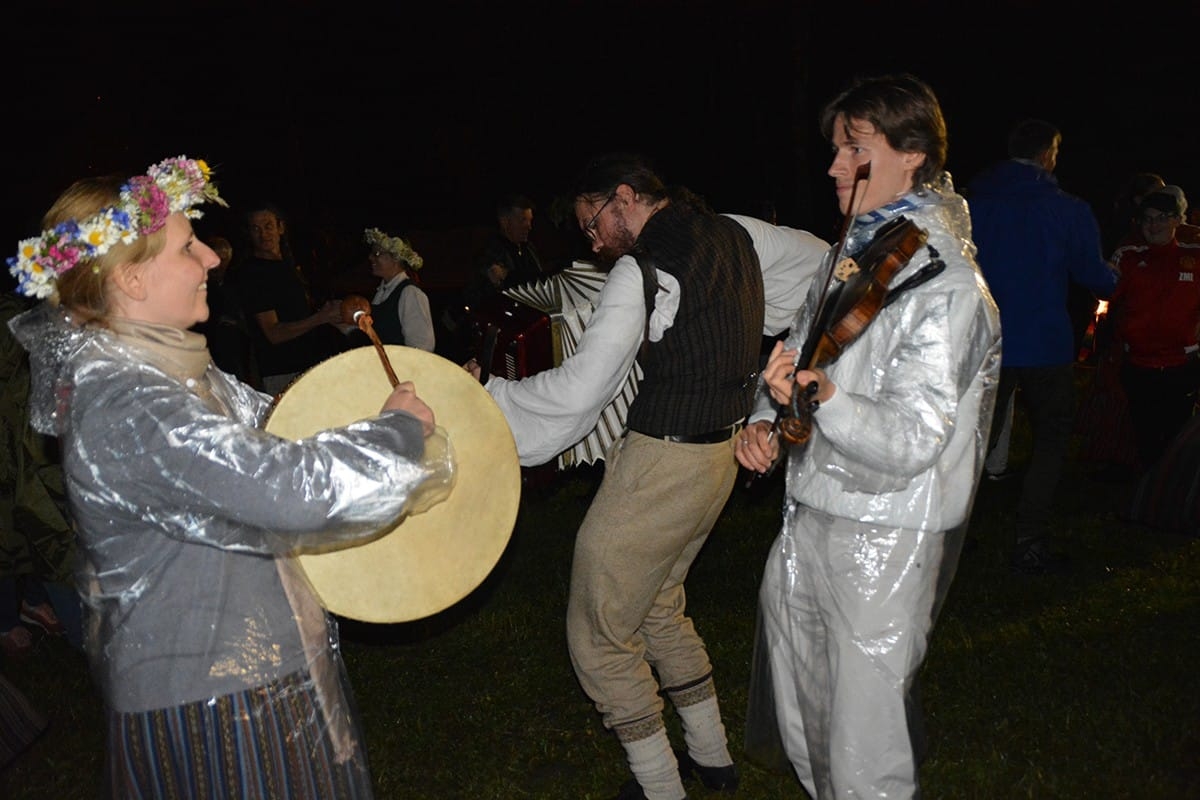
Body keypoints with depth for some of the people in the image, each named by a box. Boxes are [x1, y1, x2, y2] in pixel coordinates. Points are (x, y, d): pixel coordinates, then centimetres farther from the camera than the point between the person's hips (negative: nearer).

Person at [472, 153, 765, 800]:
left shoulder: (641, 271, -19)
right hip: (720, 453, 9)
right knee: (659, 608, 26)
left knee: (599, 636, 5)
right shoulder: (733, 237, 6)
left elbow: (578, 390, -22)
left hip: (660, 468, -9)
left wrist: (484, 395, -9)